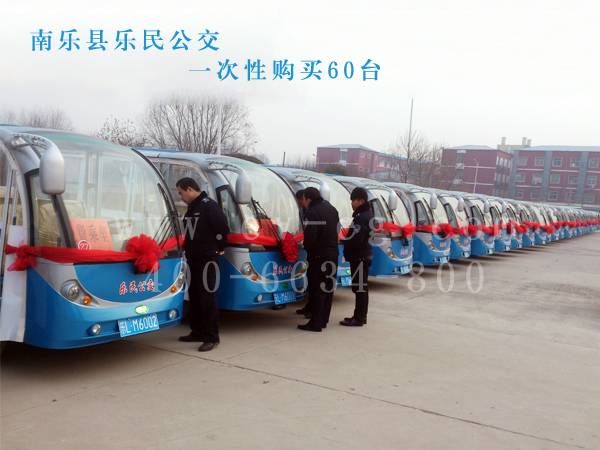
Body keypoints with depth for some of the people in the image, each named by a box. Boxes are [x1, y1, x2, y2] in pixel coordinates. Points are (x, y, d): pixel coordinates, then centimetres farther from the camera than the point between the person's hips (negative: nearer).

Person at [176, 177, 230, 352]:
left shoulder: (209, 206, -13)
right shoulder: (191, 208, 15)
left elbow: (223, 228, -19)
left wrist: (217, 248, -9)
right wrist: (188, 250, 11)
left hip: (207, 259, -9)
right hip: (193, 259, 9)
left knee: (207, 297, -7)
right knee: (194, 296, 14)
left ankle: (211, 337, -1)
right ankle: (197, 331, 24)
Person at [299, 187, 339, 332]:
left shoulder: (312, 213, -18)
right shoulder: (332, 209, 12)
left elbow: (309, 236, -22)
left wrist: (308, 249, -4)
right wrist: (331, 246, 12)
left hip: (318, 255, -9)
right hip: (333, 254, 9)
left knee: (317, 288, -3)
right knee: (328, 287, 15)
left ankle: (316, 322, -1)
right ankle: (323, 320, 25)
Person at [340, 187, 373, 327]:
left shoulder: (362, 217, -19)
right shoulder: (367, 214, 13)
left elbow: (355, 239, -24)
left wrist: (342, 240, -7)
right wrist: (346, 239, 6)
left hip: (359, 257, -10)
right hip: (364, 255, 10)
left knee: (359, 287, -5)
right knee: (362, 287, 15)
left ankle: (358, 318, 0)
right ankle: (361, 316, 24)